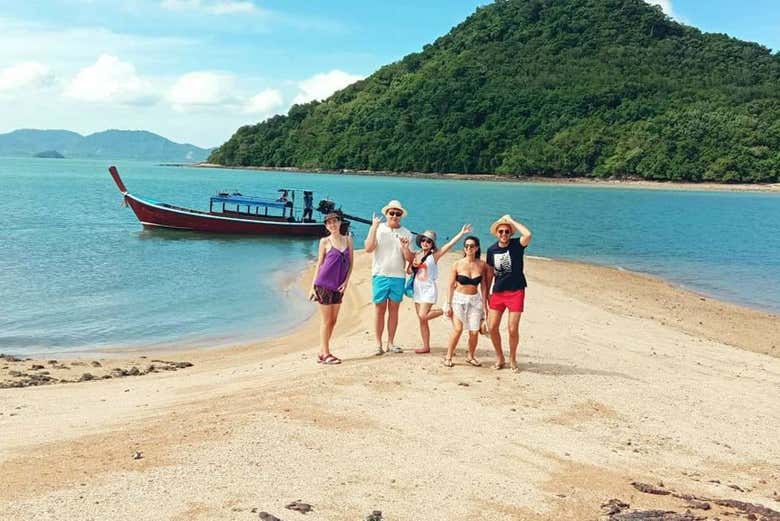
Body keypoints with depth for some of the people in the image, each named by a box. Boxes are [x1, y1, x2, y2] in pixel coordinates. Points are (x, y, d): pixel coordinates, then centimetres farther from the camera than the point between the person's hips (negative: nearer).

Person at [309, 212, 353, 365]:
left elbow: (350, 263, 8)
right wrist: (313, 286, -2)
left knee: (333, 321, 8)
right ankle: (326, 354, 5)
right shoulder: (325, 241, -1)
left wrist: (346, 281, -4)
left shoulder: (348, 240, 8)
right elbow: (319, 264, 1)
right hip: (324, 284, -4)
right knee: (327, 321, -1)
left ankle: (322, 352, 18)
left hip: (338, 286, 4)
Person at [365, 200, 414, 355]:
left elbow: (410, 259, 5)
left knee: (394, 310, 6)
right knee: (380, 309, 0)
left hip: (398, 276, 2)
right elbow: (368, 249, -12)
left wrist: (405, 247, -14)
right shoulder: (377, 228, 3)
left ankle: (391, 343, 13)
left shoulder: (406, 233, 8)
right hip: (380, 274, -2)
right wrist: (374, 227, -15)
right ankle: (379, 344, 6)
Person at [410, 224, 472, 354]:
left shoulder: (434, 255, -7)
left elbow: (450, 244, -16)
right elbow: (409, 270, 12)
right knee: (422, 319, 5)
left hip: (429, 289, -5)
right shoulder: (417, 255, 8)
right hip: (417, 289, 5)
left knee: (423, 316, -18)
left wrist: (461, 233, -23)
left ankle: (444, 310, 7)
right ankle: (426, 346, 12)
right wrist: (412, 266, -10)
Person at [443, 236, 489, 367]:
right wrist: (448, 304, -4)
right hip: (458, 298, -2)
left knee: (474, 331, -3)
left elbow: (483, 286, 6)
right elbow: (451, 285, -2)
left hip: (475, 300, 2)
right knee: (458, 328, -17)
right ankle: (448, 356, 0)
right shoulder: (457, 264, -6)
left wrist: (484, 305, 5)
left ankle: (471, 356, 21)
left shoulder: (482, 265, 1)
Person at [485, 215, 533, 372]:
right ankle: (499, 358, 22)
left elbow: (528, 235, -29)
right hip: (498, 292, 4)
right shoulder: (492, 250, 4)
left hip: (516, 292, -4)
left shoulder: (516, 245, -7)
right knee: (492, 327, 2)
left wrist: (511, 220, -19)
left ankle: (512, 359, 19)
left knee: (513, 329, -3)